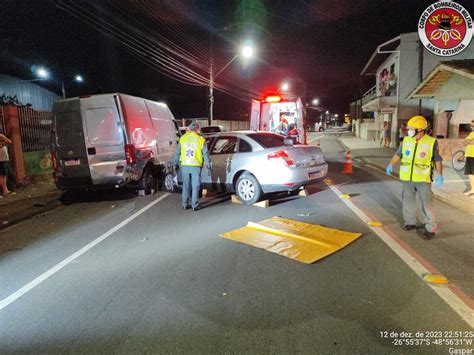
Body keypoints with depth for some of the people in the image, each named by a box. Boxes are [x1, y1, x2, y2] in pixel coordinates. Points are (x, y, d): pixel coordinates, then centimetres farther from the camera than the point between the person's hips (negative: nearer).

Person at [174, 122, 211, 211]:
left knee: (186, 185, 13)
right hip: (196, 166, -3)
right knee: (195, 186, 3)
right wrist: (208, 166, 5)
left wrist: (176, 164, 19)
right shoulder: (200, 139, -2)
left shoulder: (182, 138, 5)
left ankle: (185, 204, 17)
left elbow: (177, 153, 9)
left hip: (185, 165, 3)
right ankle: (195, 205, 3)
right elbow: (205, 154, -1)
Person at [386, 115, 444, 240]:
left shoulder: (431, 142, -7)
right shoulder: (406, 140, 2)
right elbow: (398, 154, 12)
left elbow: (437, 160, -2)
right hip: (407, 178, 4)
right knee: (408, 200, 12)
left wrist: (440, 175, -10)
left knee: (426, 203, -1)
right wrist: (391, 164, -1)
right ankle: (410, 222, 28)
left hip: (423, 179, -4)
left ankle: (430, 228, 8)